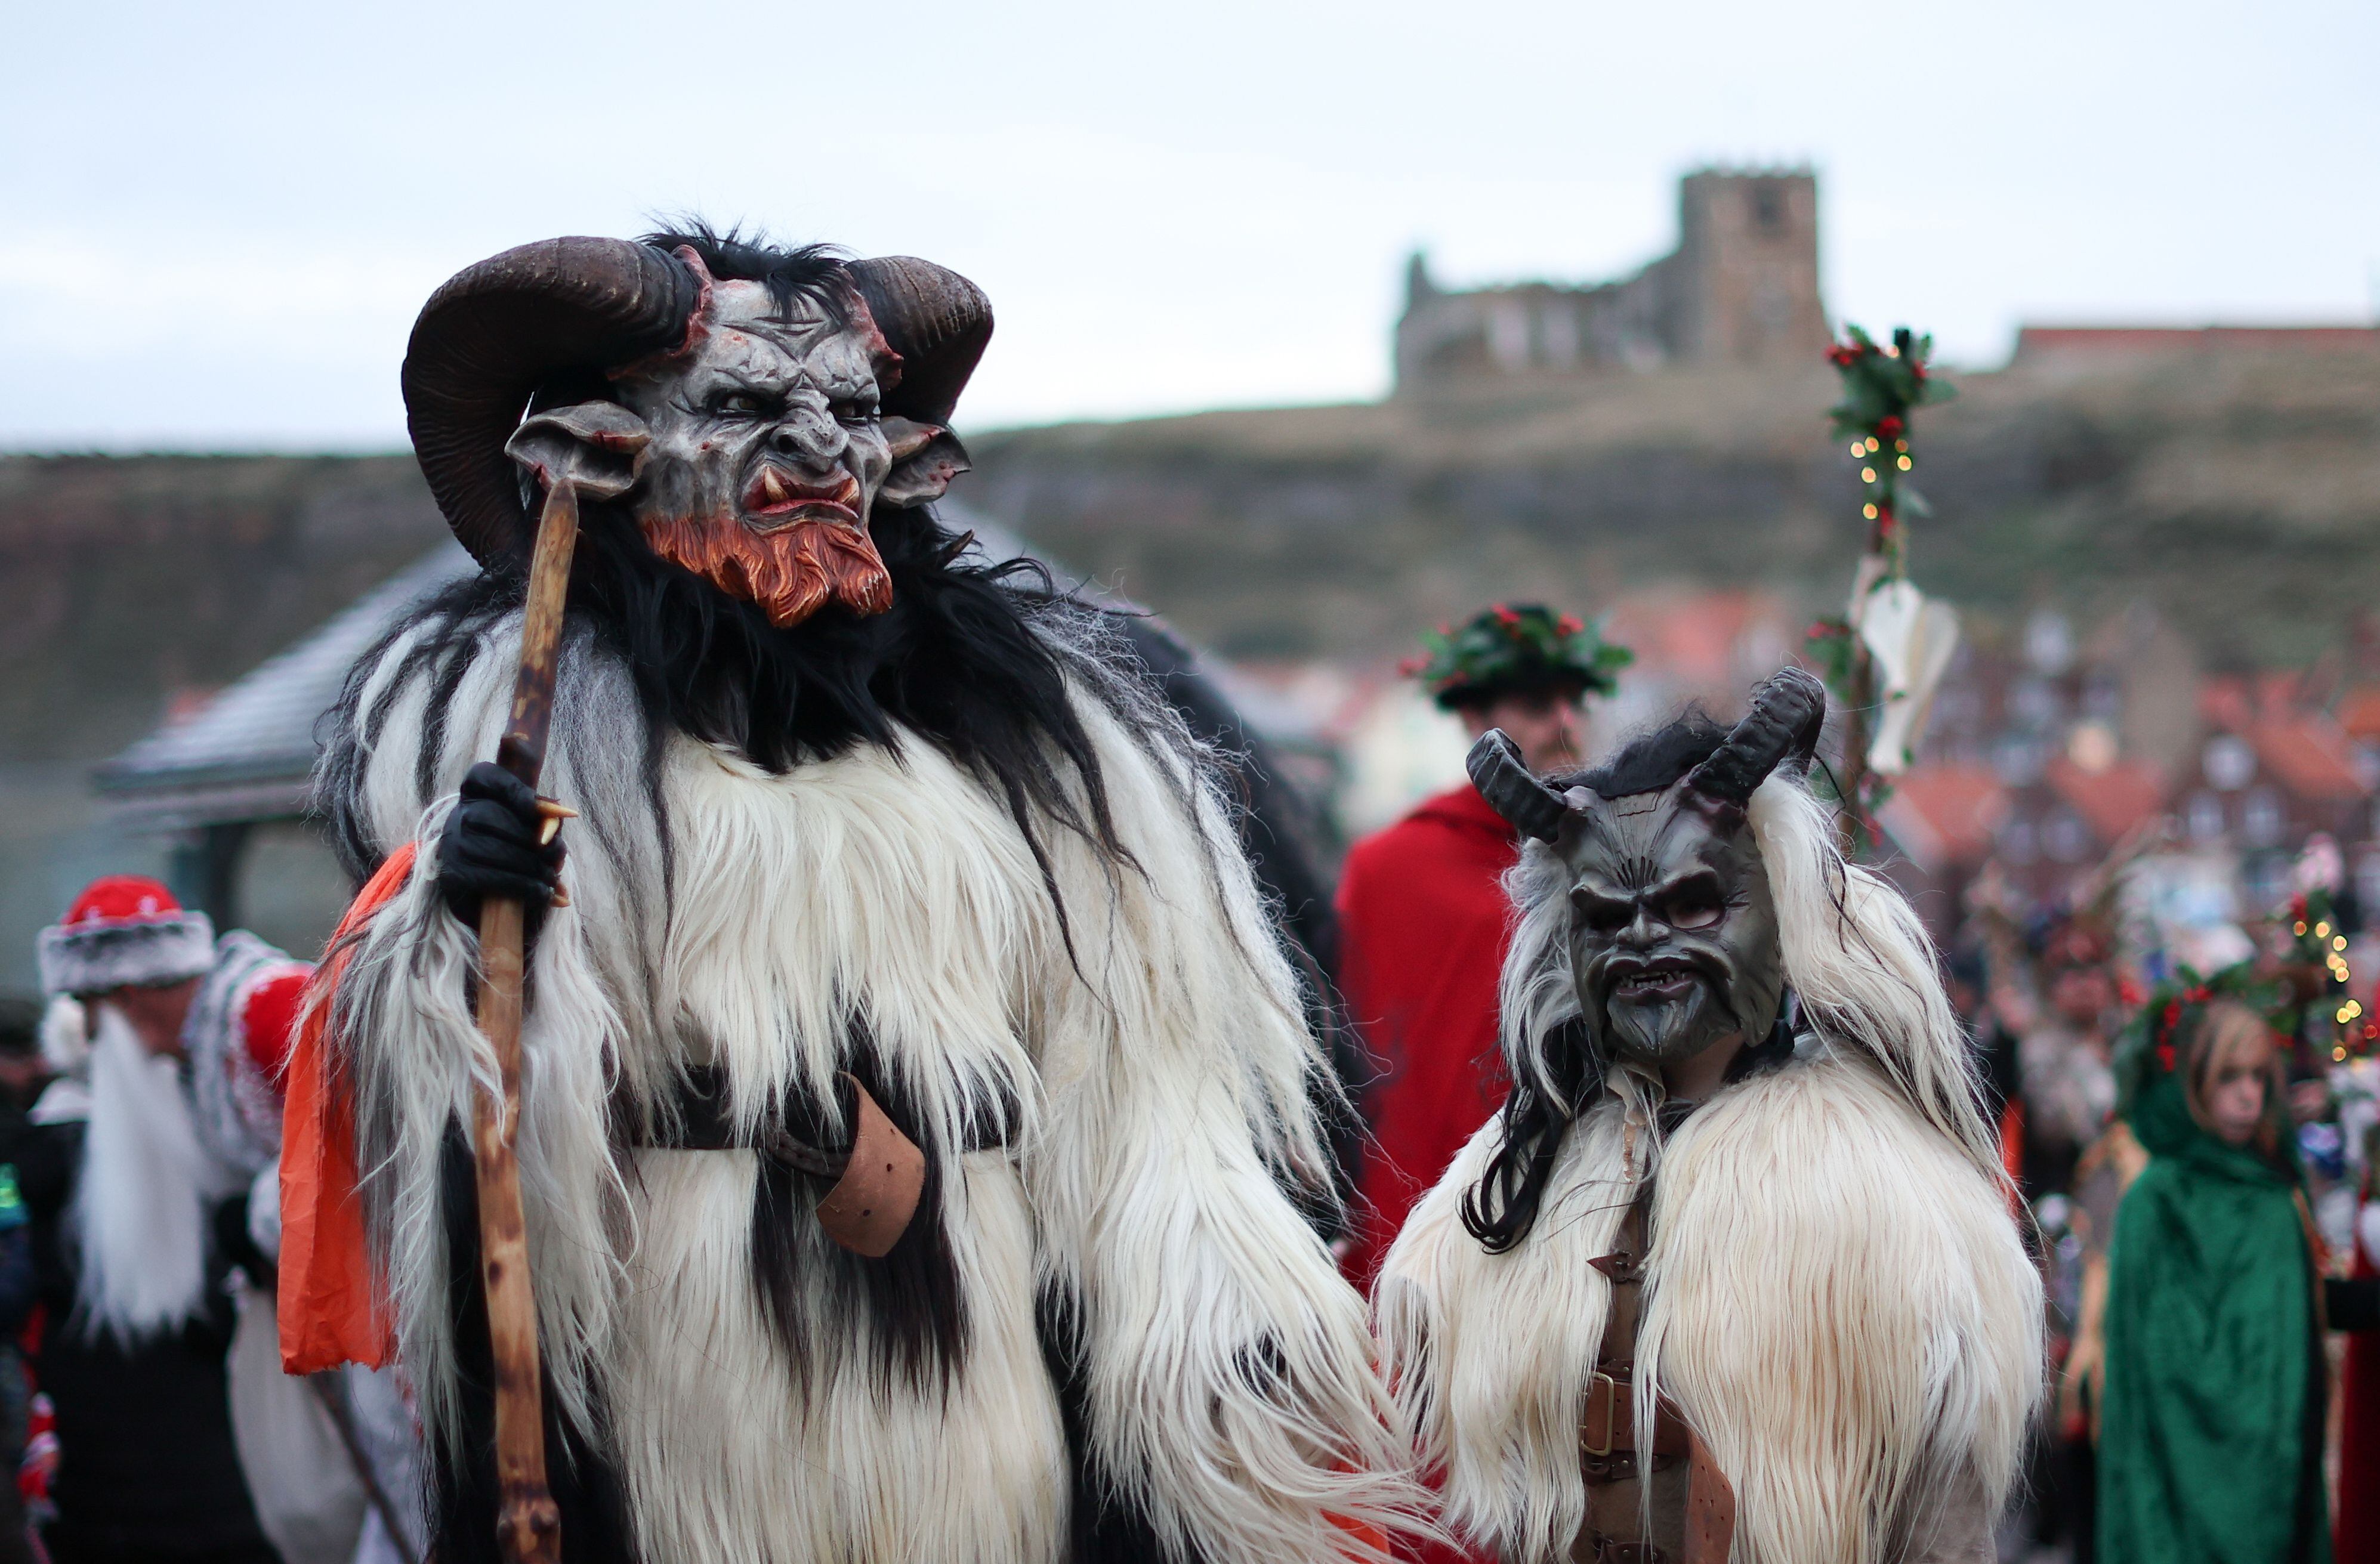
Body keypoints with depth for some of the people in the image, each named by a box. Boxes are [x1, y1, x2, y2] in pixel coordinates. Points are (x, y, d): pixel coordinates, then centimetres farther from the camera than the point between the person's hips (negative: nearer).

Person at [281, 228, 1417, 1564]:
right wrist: (453, 920, -22)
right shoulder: (510, 709, 6)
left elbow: (1138, 1056, 8)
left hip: (988, 1391, 2)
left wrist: (1232, 1316, -2)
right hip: (676, 1398, -2)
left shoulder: (1031, 714, 12)